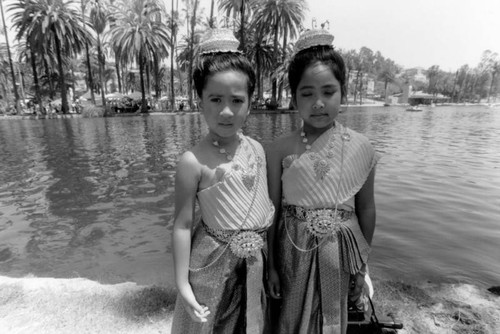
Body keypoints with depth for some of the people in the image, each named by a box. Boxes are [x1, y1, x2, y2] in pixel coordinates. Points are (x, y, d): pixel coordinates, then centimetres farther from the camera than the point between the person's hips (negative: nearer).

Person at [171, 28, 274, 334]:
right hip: (214, 266, -4)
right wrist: (183, 284, -10)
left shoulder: (257, 149, -2)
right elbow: (183, 226, -12)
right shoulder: (194, 161, -18)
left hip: (257, 265, 5)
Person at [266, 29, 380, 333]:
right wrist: (271, 266, 2)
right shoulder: (280, 149, -9)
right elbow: (273, 211, -4)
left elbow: (366, 209, 2)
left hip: (338, 251, 1)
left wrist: (362, 264, 8)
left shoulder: (360, 147, -6)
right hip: (293, 251, 0)